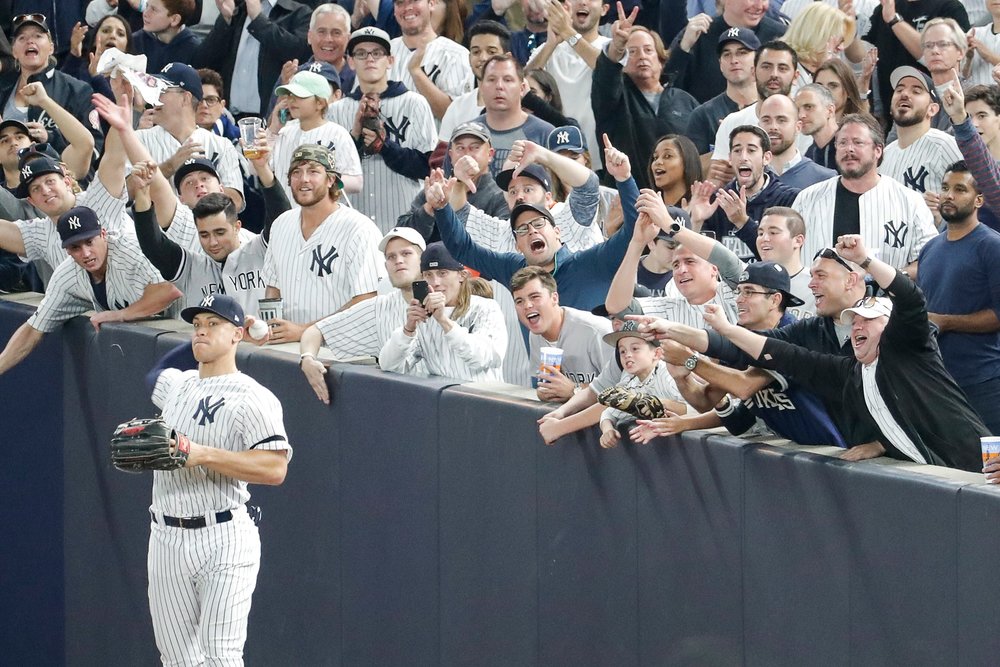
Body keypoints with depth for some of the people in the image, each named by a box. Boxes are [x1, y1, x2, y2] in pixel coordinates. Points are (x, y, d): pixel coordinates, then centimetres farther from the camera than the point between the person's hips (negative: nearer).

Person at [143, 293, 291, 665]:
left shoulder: (252, 398, -8)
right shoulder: (175, 384, 14)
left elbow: (275, 468, -18)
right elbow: (157, 375, 40)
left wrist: (204, 455, -23)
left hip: (225, 540, -7)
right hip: (166, 537, 7)